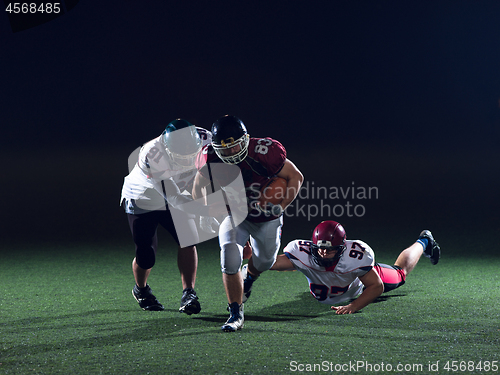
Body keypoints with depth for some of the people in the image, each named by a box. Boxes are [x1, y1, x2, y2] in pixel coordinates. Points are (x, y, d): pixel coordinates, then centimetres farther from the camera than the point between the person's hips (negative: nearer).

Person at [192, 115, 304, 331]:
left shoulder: (264, 153, -33)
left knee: (264, 262, 20)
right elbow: (198, 187, -4)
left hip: (266, 217, 0)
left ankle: (249, 278, 59)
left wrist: (281, 206, -26)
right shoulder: (211, 158, -24)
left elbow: (295, 177, -19)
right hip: (235, 214, 0)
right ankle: (236, 314, -8)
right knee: (230, 259, -22)